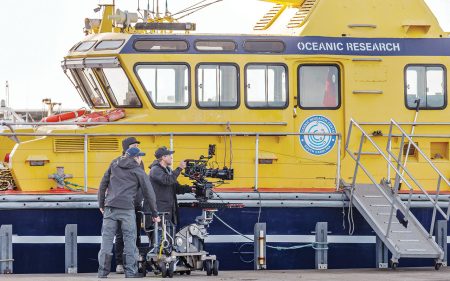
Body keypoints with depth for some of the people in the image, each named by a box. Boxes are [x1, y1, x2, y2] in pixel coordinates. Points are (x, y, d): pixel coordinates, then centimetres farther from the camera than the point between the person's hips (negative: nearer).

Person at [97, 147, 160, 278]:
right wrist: (154, 214, 16)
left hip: (110, 208, 3)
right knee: (130, 241, 3)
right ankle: (131, 273, 0)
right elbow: (148, 193, 9)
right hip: (127, 208, -3)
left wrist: (101, 204, 20)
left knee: (106, 240, 2)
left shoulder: (114, 165, 16)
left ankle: (102, 274, 0)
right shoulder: (138, 171, 7)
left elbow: (103, 185, 15)